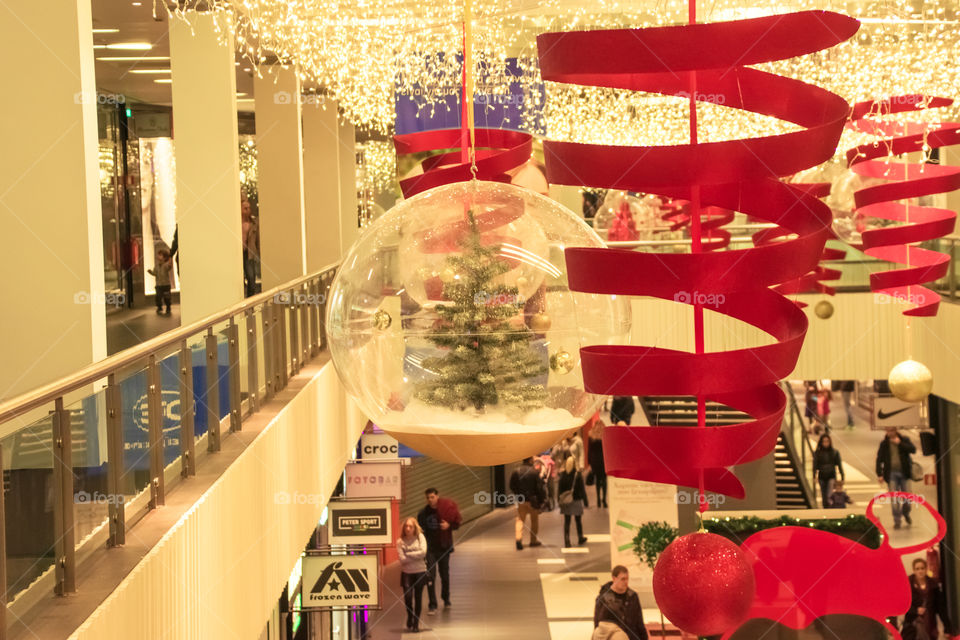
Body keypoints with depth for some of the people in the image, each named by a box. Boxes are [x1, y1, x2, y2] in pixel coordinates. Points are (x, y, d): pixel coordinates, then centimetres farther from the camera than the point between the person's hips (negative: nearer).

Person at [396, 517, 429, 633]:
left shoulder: (420, 537, 0)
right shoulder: (400, 541, -2)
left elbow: (423, 552, -13)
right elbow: (402, 559, -11)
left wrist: (408, 554, -11)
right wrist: (416, 556, -10)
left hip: (420, 572, 1)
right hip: (406, 572, -1)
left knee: (418, 597, 4)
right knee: (407, 596, -13)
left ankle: (416, 623, 16)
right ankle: (410, 616, 16)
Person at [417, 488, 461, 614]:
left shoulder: (447, 508, -5)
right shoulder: (423, 513, -6)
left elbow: (457, 523, 3)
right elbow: (421, 532, -4)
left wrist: (449, 525, -17)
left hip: (444, 546, 1)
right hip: (430, 548, -1)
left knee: (445, 575, 14)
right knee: (430, 576, -10)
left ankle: (446, 599, 36)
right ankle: (432, 605, -5)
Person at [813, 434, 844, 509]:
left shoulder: (835, 452, -1)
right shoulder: (817, 453, 1)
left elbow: (839, 465, 4)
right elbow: (815, 466, -1)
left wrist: (842, 477, 3)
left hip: (831, 477, -2)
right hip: (822, 477, 2)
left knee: (829, 496, -18)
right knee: (824, 498, 8)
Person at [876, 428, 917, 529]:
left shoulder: (904, 440, 3)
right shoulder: (884, 444, 3)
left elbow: (913, 449, -12)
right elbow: (879, 459, 5)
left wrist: (900, 443, -17)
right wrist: (879, 474, -1)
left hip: (904, 472, 1)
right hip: (891, 474, -1)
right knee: (894, 498, -5)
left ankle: (906, 513, 31)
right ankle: (897, 520, 2)